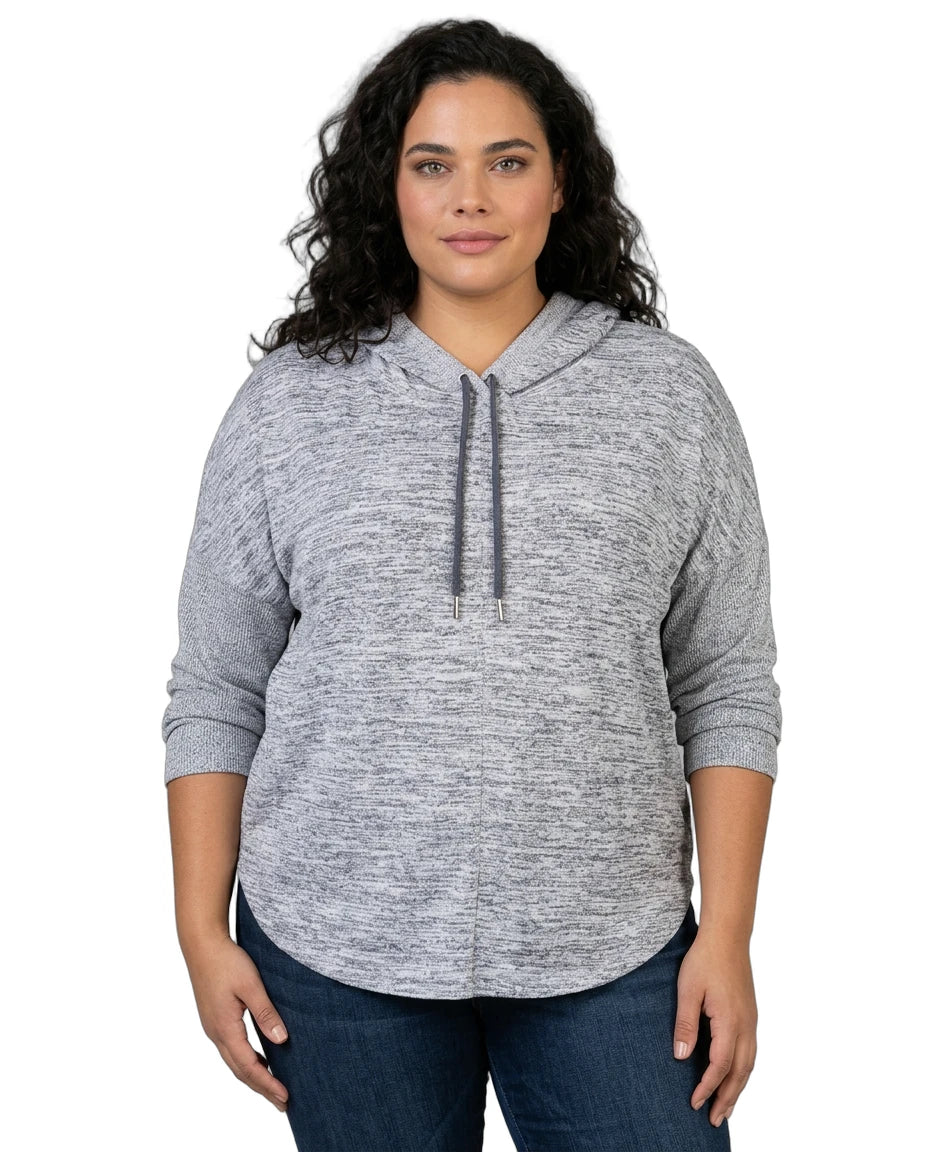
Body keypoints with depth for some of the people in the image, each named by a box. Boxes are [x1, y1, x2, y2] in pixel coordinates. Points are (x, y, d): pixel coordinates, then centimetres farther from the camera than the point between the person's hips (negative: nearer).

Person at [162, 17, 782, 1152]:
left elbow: (727, 687, 3)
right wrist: (204, 933, 1)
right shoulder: (288, 403, 2)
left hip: (611, 953, 0)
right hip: (337, 950, 0)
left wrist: (727, 931, -3)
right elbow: (216, 694, 5)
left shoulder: (669, 392, 2)